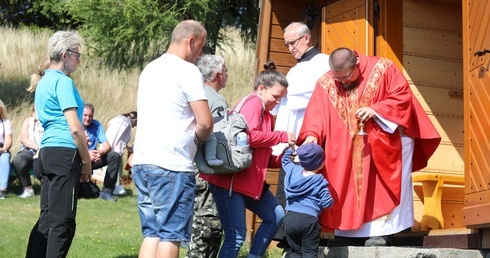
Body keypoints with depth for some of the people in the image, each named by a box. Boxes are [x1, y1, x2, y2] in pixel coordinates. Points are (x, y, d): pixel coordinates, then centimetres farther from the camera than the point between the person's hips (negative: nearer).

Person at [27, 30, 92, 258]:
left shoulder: (44, 81, 18)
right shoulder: (63, 81, -10)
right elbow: (75, 128, -16)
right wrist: (87, 161, -7)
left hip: (46, 151, 9)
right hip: (64, 153, -9)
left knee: (47, 218, 12)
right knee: (63, 221, -7)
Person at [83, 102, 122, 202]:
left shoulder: (96, 125, 2)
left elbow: (107, 146, -5)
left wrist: (100, 152, -29)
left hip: (93, 158, 5)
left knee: (115, 156, -17)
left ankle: (106, 191, -15)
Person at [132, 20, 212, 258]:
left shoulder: (150, 69, 18)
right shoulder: (187, 71, -8)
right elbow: (205, 122, -13)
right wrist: (197, 138, 7)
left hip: (142, 160, 8)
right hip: (172, 166, -8)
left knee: (152, 233, 11)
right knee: (171, 235, -3)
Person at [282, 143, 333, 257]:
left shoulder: (293, 170, 12)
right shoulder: (320, 181, -2)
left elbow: (285, 160, 34)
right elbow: (327, 203, -5)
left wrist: (291, 147, 41)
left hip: (290, 218, 4)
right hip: (309, 220, -4)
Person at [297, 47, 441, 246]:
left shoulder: (383, 69, -14)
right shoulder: (326, 84, -6)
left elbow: (403, 97, -15)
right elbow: (316, 113, -14)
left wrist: (376, 110, -27)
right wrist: (311, 135, -33)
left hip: (387, 140, -3)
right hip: (348, 148, 3)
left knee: (382, 187, -7)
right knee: (348, 187, 1)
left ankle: (382, 232, -5)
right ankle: (349, 232, 5)